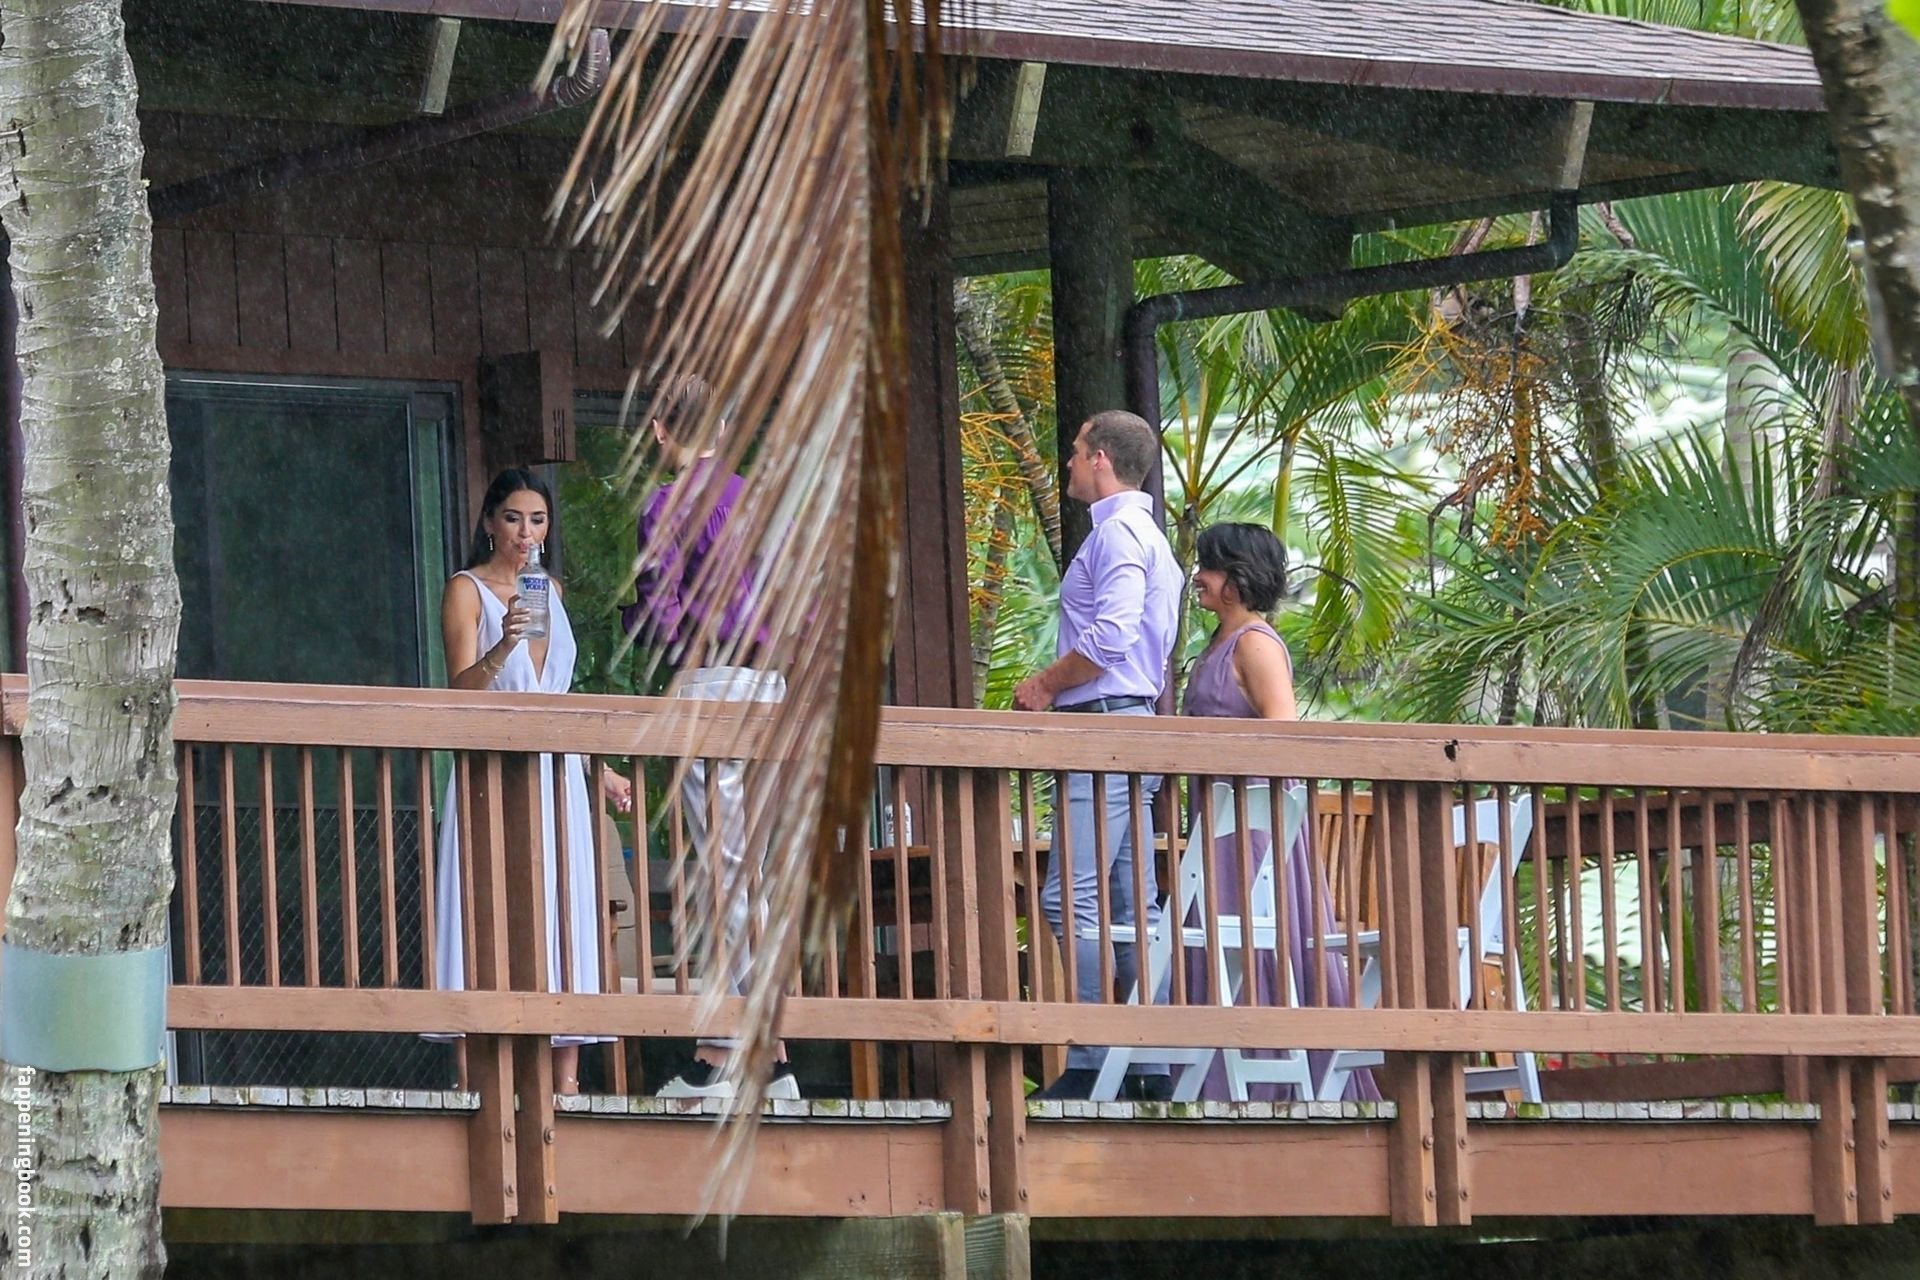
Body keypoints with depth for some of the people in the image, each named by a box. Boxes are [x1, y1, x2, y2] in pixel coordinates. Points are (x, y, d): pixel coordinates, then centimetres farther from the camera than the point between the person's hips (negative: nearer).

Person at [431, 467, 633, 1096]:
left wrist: (600, 771, 26)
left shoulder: (550, 591, 18)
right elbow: (462, 688, -12)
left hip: (556, 772, 6)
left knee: (566, 920, -1)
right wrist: (501, 647, -31)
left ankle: (565, 1082, -3)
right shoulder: (466, 590, 0)